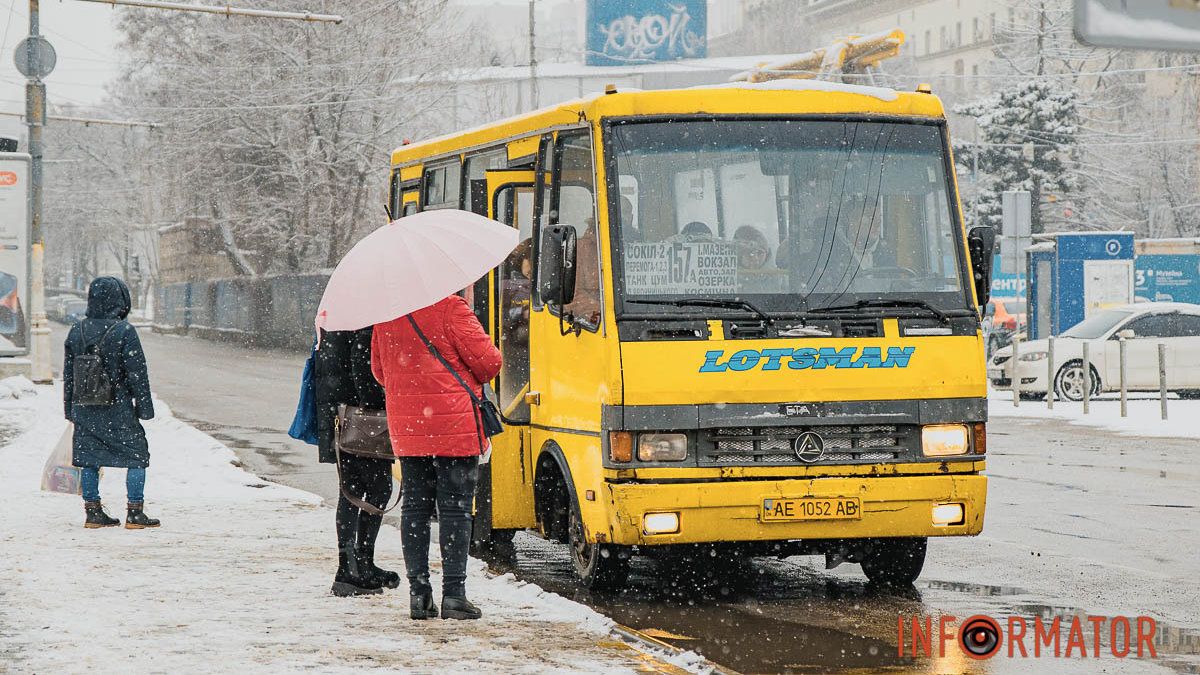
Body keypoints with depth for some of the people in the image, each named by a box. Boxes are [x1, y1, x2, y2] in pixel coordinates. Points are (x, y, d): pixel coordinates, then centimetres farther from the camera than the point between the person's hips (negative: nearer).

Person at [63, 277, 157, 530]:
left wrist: (70, 409, 19)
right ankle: (135, 513, 0)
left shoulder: (76, 331, 5)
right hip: (118, 411, -5)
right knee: (137, 455, 4)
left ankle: (92, 512, 12)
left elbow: (68, 374, 11)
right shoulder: (124, 332, -12)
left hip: (84, 411, 5)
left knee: (89, 460, 11)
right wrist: (145, 407, -4)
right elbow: (137, 373, -11)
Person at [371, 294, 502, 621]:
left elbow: (379, 368, 15)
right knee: (455, 508, 0)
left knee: (414, 507, 10)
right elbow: (488, 361, -11)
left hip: (405, 428, 5)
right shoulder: (451, 308, -13)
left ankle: (418, 593, 9)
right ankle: (453, 594, -1)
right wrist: (473, 380, 11)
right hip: (454, 428, -5)